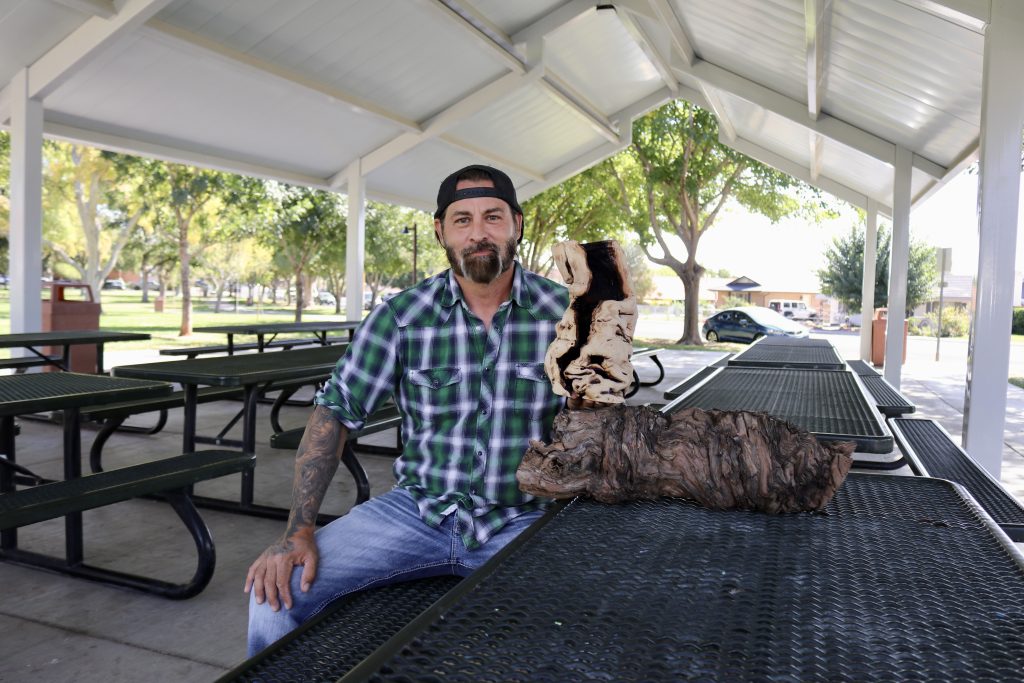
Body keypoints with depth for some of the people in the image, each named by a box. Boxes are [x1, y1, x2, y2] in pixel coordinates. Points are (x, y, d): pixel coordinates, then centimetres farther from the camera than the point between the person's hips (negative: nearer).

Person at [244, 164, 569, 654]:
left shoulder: (565, 314, -6)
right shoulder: (402, 315, -4)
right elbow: (336, 411, -2)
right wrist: (298, 531, -10)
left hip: (522, 521, -1)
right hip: (419, 509, 2)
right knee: (277, 591, -11)